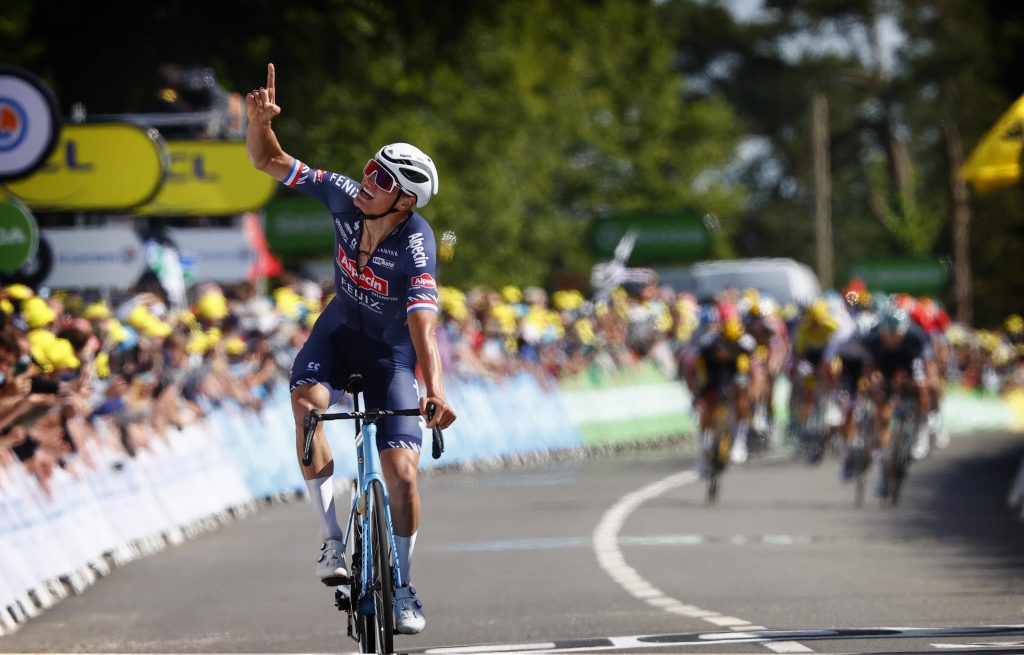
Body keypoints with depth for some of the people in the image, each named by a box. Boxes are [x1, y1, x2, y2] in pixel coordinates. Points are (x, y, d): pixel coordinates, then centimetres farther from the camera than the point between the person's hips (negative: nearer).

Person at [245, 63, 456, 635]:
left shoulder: (416, 247, -32)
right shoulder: (345, 196, -21)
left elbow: (423, 328, -43)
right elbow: (268, 161, -13)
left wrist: (435, 391, -58)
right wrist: (260, 122, -33)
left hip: (392, 351, -3)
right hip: (342, 329, 3)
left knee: (402, 473, -13)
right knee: (307, 400, -31)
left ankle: (403, 588, 10)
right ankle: (332, 540, -21)